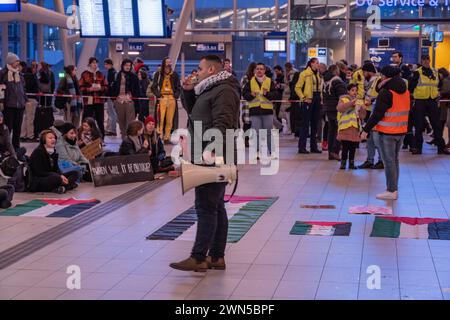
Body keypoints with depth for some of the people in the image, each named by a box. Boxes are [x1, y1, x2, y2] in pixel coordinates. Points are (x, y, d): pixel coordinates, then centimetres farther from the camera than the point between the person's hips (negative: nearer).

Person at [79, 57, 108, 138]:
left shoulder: (100, 74, 12)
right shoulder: (85, 74, 1)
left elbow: (106, 86, 12)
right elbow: (81, 87, -1)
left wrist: (100, 88, -8)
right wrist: (90, 89, -15)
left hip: (99, 100, 3)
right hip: (88, 101, -3)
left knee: (100, 120, 5)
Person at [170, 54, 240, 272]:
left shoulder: (224, 91, -12)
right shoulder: (210, 90, 20)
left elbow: (222, 124, -23)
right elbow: (195, 113, 30)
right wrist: (189, 92, 15)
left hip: (213, 158, -11)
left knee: (206, 207, -9)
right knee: (216, 207, 11)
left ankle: (198, 258, -7)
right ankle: (216, 257, 17)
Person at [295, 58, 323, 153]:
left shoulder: (318, 74, 14)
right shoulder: (305, 74, -7)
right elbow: (297, 88, -8)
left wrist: (320, 97, 9)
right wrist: (303, 98, -14)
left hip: (317, 100, 7)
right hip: (308, 100, -7)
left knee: (315, 124, 10)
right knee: (305, 124, -5)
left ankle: (314, 146, 17)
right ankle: (302, 147, -2)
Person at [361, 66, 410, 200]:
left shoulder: (386, 92, -16)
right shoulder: (405, 91, 9)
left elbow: (377, 113, -18)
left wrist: (366, 129, -13)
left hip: (386, 132, -8)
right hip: (401, 131, 8)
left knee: (388, 161, -3)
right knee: (395, 160, 16)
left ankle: (391, 191, 0)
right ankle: (394, 189, 22)